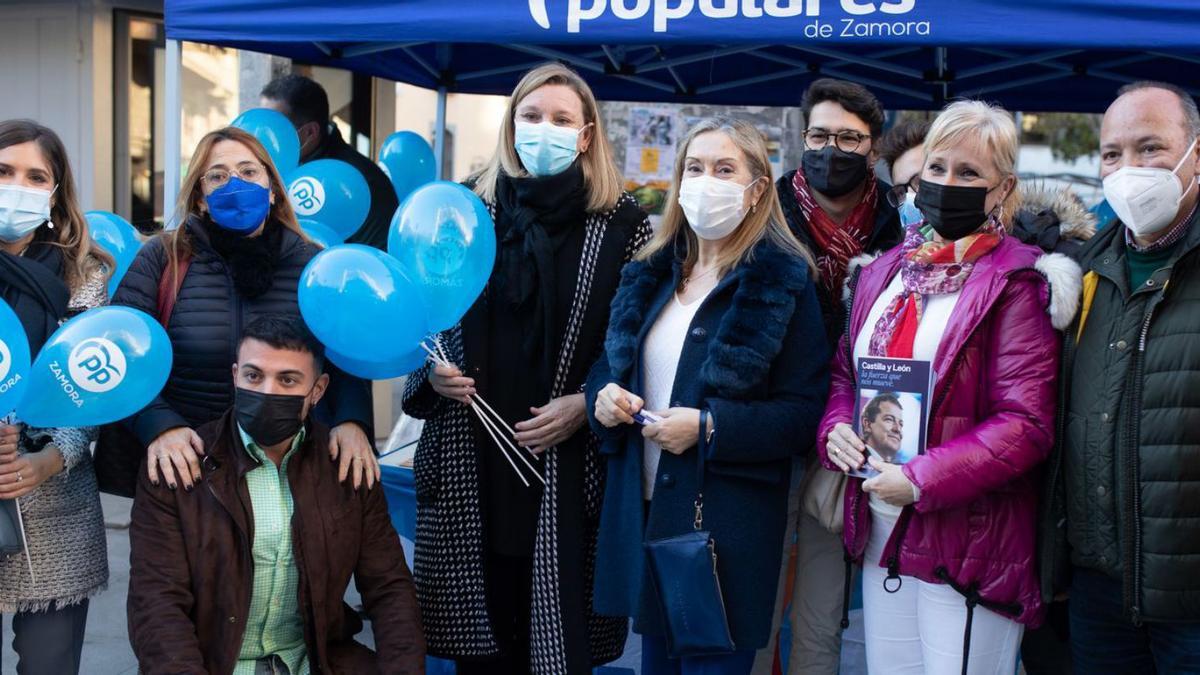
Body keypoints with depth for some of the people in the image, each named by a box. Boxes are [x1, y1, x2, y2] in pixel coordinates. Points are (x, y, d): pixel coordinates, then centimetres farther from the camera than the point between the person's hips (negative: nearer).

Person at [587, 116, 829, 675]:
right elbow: (609, 363, 18)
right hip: (643, 511, 6)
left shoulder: (783, 281, -8)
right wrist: (603, 396, -5)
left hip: (727, 524, -6)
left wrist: (709, 426, -22)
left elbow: (804, 411, -12)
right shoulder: (650, 273, 10)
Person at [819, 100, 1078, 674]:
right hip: (881, 536, 6)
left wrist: (922, 480, -20)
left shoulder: (1015, 282, -9)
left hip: (968, 545, -6)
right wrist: (837, 428, -2)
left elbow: (1026, 423, -16)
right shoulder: (884, 272, 11)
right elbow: (844, 371, 20)